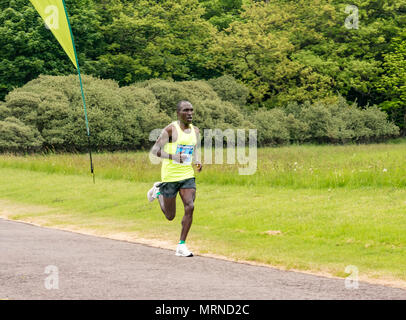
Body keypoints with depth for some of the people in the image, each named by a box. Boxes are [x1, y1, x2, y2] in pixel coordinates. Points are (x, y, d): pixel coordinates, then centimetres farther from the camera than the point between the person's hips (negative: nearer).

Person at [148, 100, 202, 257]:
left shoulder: (195, 131, 7)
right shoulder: (171, 129, -12)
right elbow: (155, 150, -12)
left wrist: (197, 161, 2)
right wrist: (173, 157, -26)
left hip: (187, 175, 4)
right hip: (170, 175, -4)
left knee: (190, 207, -15)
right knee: (170, 216, 8)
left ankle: (181, 246, -7)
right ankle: (158, 191, 40)